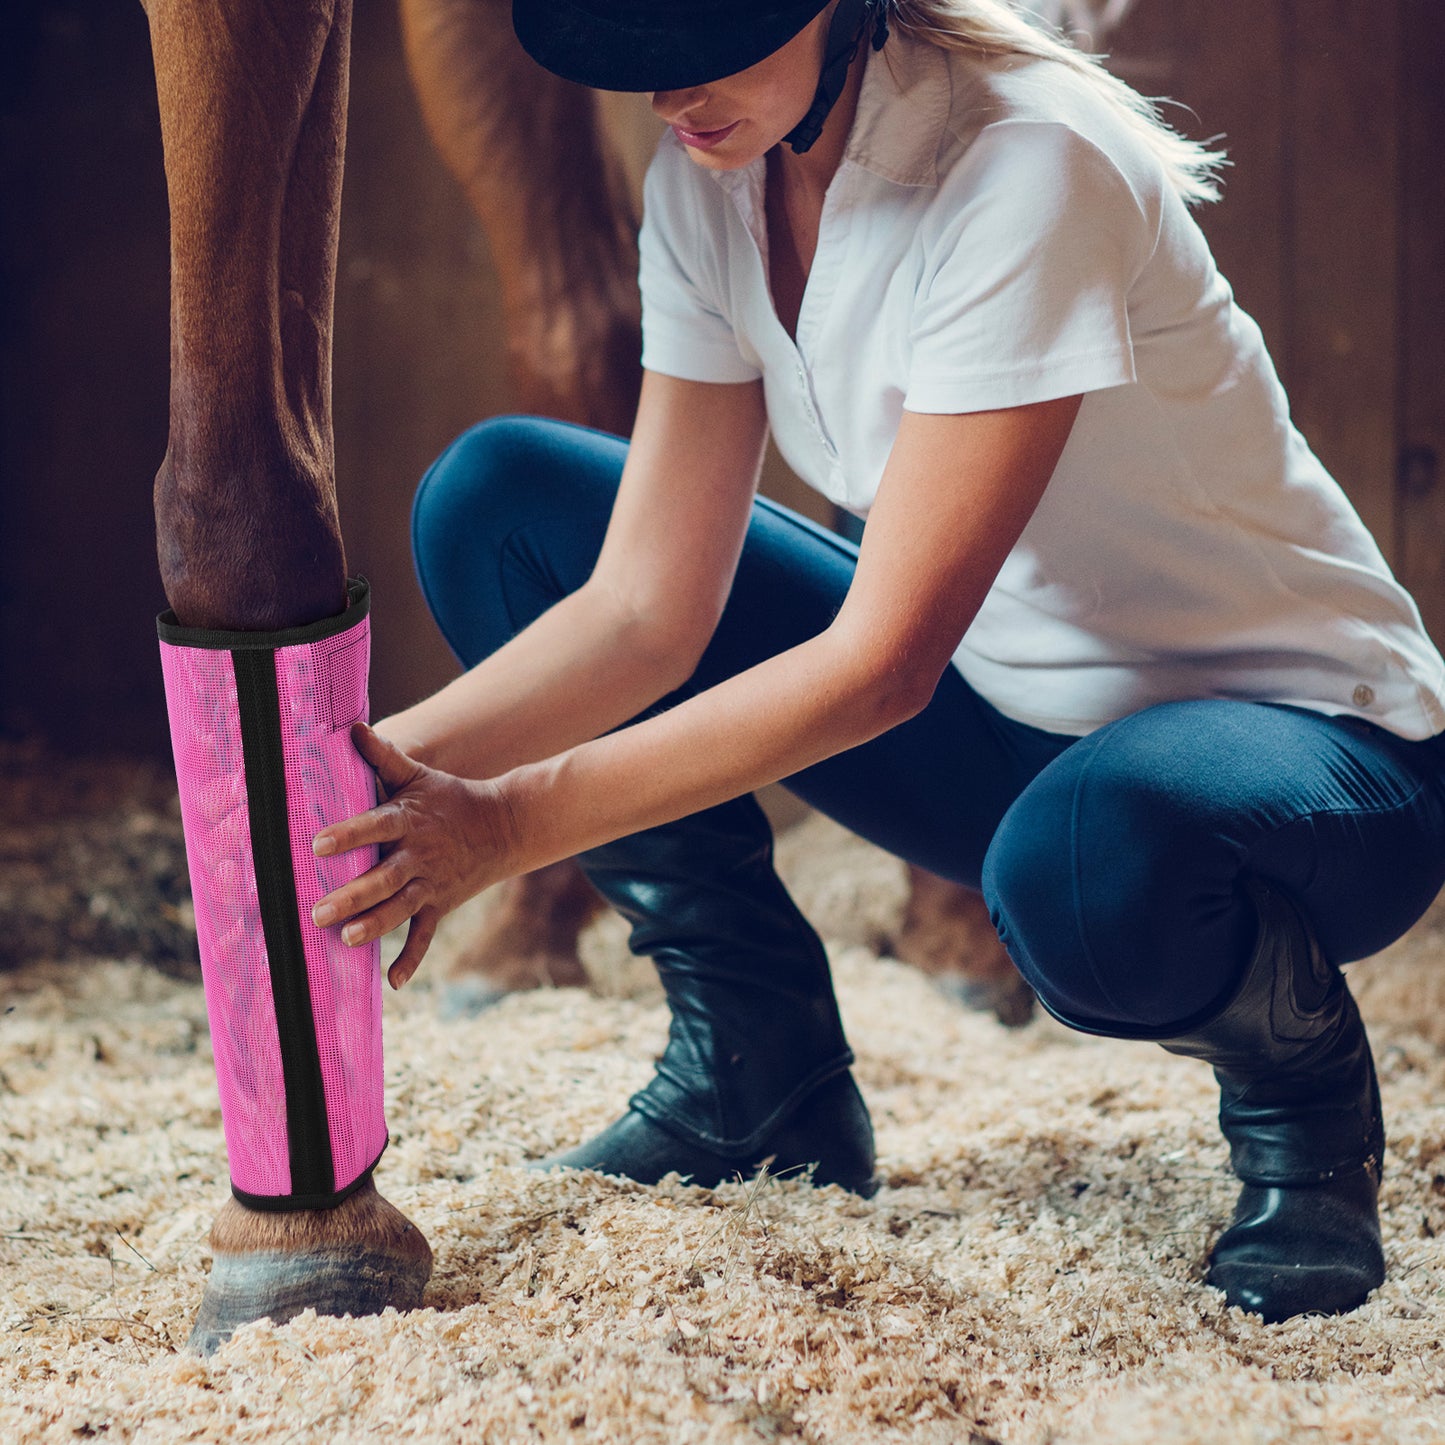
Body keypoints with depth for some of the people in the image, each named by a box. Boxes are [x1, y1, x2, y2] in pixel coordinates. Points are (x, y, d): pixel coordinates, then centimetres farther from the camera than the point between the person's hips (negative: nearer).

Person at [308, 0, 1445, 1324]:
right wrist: (397, 763, -23)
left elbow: (880, 663, -30)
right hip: (1007, 712, 7)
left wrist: (512, 823, -33)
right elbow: (646, 607, -8)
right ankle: (764, 1079, 4)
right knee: (494, 499, -2)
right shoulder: (710, 175, -6)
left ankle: (1304, 1078, -5)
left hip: (1317, 741, -7)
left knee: (1082, 861, -44)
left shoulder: (1027, 170, -27)